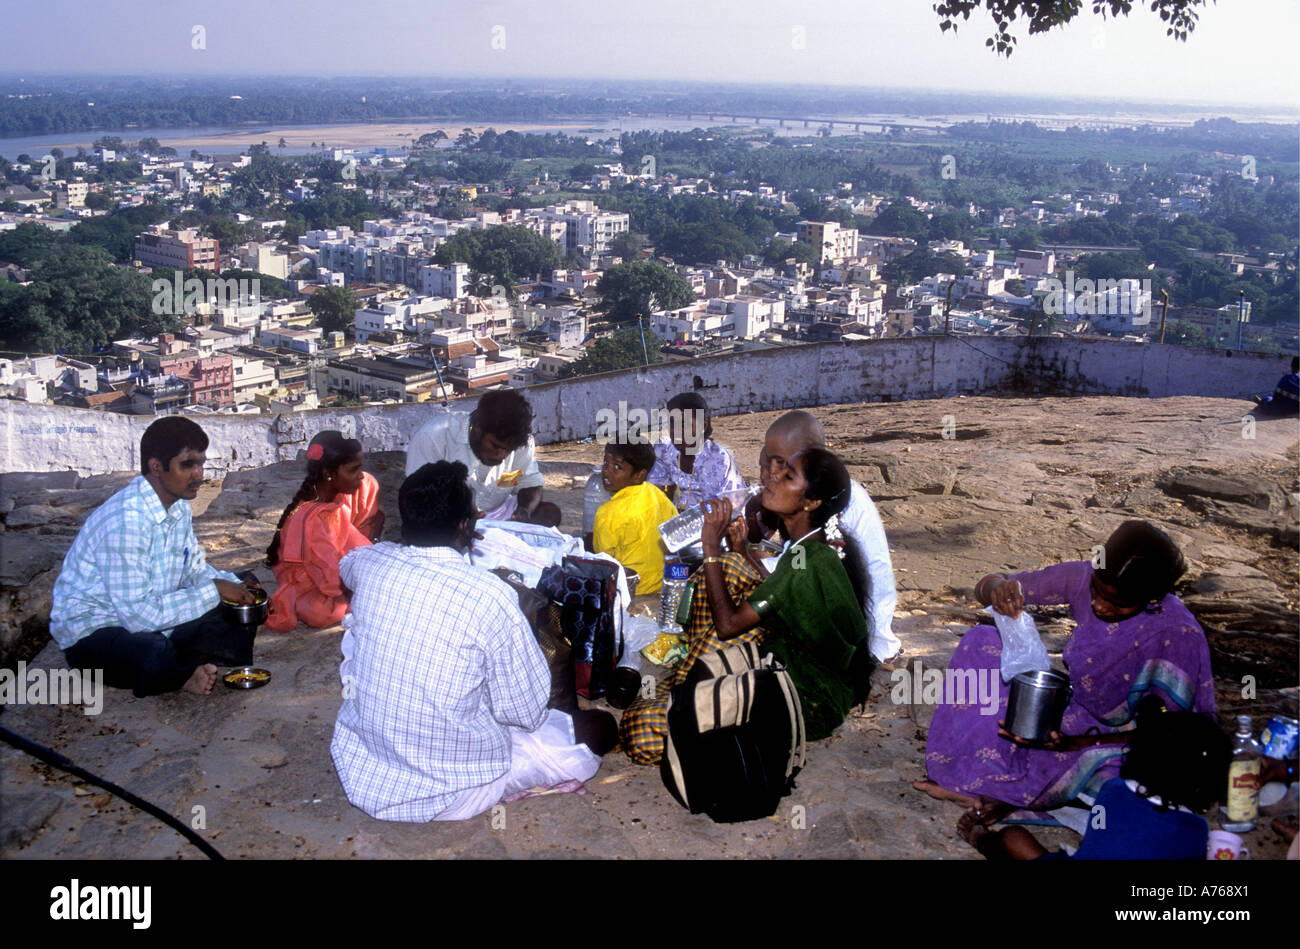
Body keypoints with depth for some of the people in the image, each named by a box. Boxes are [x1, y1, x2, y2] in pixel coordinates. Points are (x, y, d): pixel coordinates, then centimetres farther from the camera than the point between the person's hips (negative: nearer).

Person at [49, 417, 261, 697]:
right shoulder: (126, 519, -27)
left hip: (150, 621, 8)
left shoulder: (179, 508, 2)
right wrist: (213, 590, -22)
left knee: (242, 616, -3)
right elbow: (139, 614, -29)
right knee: (154, 655, -39)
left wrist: (236, 587, -4)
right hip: (93, 633, -8)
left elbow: (195, 569, 16)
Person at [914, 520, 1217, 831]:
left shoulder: (1179, 635, -26)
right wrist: (998, 588, -34)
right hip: (1072, 709, 5)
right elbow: (986, 587, -8)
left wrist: (1076, 743, -32)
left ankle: (1014, 796, -17)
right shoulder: (1085, 578, -15)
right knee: (981, 640, -12)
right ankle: (968, 778, -20)